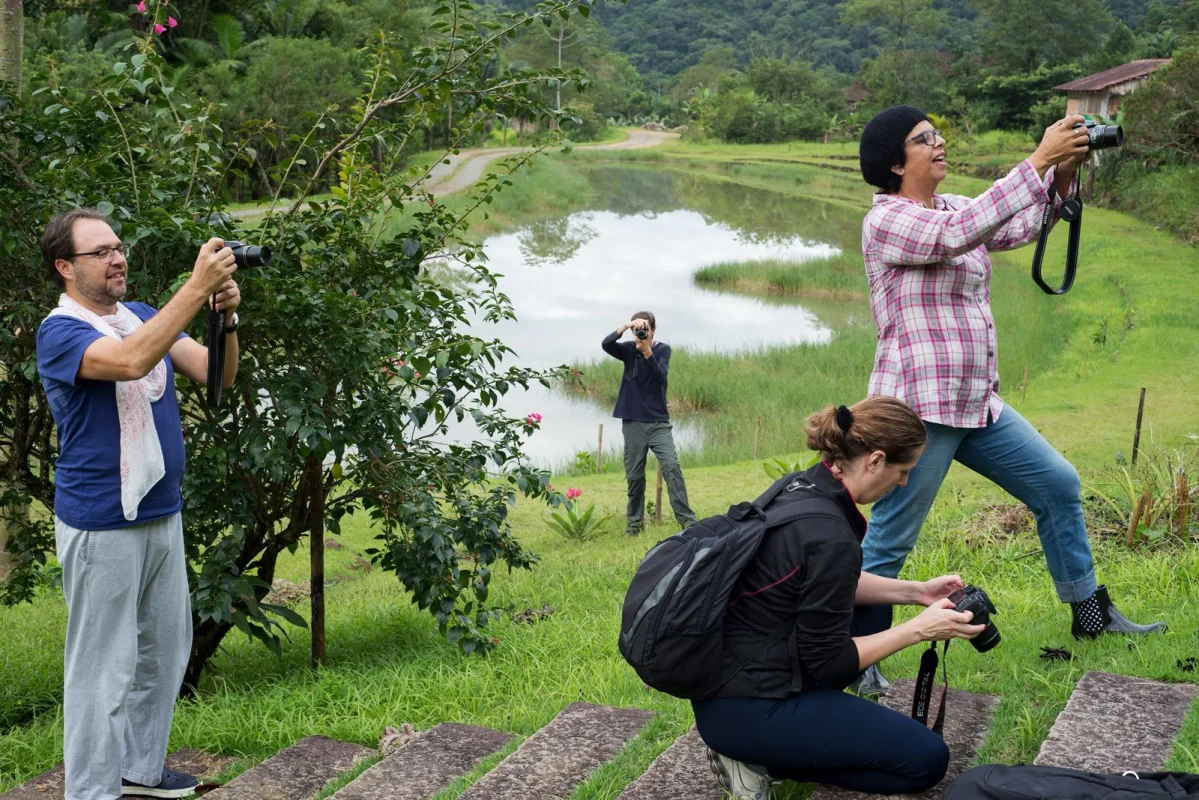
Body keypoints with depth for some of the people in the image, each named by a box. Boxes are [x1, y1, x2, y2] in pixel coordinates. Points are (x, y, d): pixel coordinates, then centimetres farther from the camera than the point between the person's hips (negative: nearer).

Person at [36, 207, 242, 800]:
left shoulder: (144, 316, 10)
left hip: (163, 514, 8)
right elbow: (130, 361, -33)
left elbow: (215, 374, 3)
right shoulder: (59, 332, -13)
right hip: (102, 525, -8)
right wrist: (197, 288, -34)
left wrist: (226, 316, -16)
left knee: (164, 651, 17)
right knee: (104, 665, -1)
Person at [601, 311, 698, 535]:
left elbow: (660, 376, -18)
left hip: (658, 421, -2)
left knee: (671, 466, -14)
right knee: (634, 475, 5)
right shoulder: (629, 350, 3)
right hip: (633, 422, 2)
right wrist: (625, 326, -29)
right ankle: (635, 521, 18)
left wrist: (647, 352, -31)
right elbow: (606, 345, -16)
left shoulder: (662, 349, -2)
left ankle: (686, 518, -13)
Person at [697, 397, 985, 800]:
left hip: (728, 681, 9)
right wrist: (918, 629, -9)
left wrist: (915, 591, 12)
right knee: (927, 759, 1)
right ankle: (761, 760, -2)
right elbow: (825, 661, -16)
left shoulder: (800, 486, 0)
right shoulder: (831, 537, -26)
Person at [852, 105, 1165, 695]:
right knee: (888, 545, -5)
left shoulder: (950, 207, 13)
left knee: (1057, 485, 14)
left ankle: (1091, 614, 27)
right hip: (919, 407, -9)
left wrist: (1062, 175, -9)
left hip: (977, 403, 9)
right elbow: (962, 232, -28)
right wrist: (1039, 159, -27)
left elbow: (1019, 228, 7)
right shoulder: (886, 221, -13)